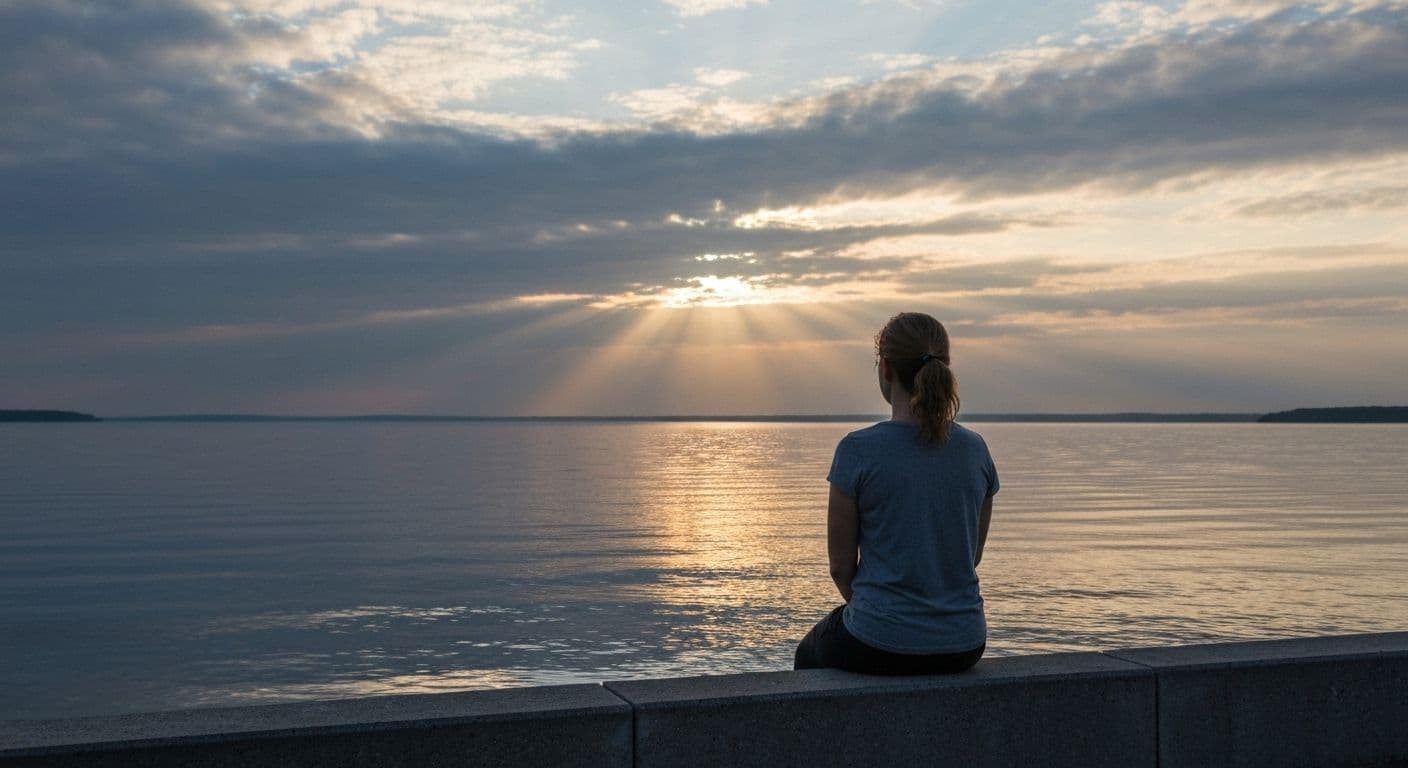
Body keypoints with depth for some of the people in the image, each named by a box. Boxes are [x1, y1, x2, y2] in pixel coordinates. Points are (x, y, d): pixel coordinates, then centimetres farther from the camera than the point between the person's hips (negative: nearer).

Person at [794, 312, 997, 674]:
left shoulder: (859, 450, -15)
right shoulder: (975, 449, -1)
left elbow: (841, 566, -6)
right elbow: (973, 555, 10)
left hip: (880, 647, -5)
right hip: (962, 647, 5)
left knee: (810, 653, 31)